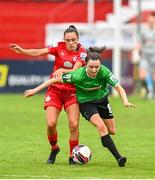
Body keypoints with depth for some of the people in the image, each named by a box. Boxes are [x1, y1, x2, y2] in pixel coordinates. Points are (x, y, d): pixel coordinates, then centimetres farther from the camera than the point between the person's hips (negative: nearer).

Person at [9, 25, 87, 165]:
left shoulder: (82, 52, -5)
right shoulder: (59, 47, -2)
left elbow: (75, 70, -19)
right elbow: (38, 52, -10)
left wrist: (62, 70, -37)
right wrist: (22, 50, -25)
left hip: (72, 91, -1)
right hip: (55, 89, 1)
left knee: (74, 124, -14)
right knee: (51, 123, -12)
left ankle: (72, 156, 3)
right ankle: (54, 148, 17)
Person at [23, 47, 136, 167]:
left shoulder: (104, 72, -27)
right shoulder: (78, 75, -32)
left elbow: (119, 88, -25)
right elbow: (56, 80, -22)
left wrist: (125, 102, -44)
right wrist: (35, 90, -20)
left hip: (102, 99, 4)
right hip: (85, 103, -4)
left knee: (112, 131, 10)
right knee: (101, 127, -25)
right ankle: (118, 158, -24)